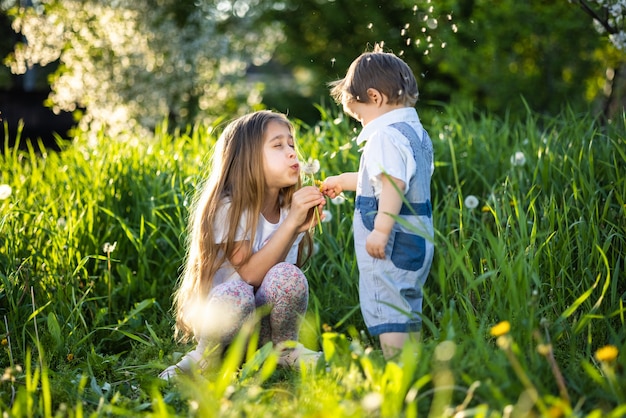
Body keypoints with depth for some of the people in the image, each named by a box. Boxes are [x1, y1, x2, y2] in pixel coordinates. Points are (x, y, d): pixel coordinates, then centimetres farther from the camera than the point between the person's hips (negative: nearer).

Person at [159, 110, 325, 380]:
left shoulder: (291, 208, 1)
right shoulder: (229, 206, -15)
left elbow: (281, 281, -8)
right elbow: (250, 274, -25)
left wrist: (301, 226, -21)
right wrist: (291, 223, -28)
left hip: (266, 320, 4)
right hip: (217, 314, -4)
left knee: (287, 275, -28)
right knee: (235, 293, -38)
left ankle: (285, 348, -2)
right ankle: (205, 356, -9)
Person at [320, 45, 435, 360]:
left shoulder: (386, 136, -16)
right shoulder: (416, 132, 17)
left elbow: (393, 183, -29)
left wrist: (381, 229, -31)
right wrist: (343, 181, 34)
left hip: (392, 242, -10)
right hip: (417, 238, 10)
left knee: (386, 310, -8)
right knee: (408, 308, 17)